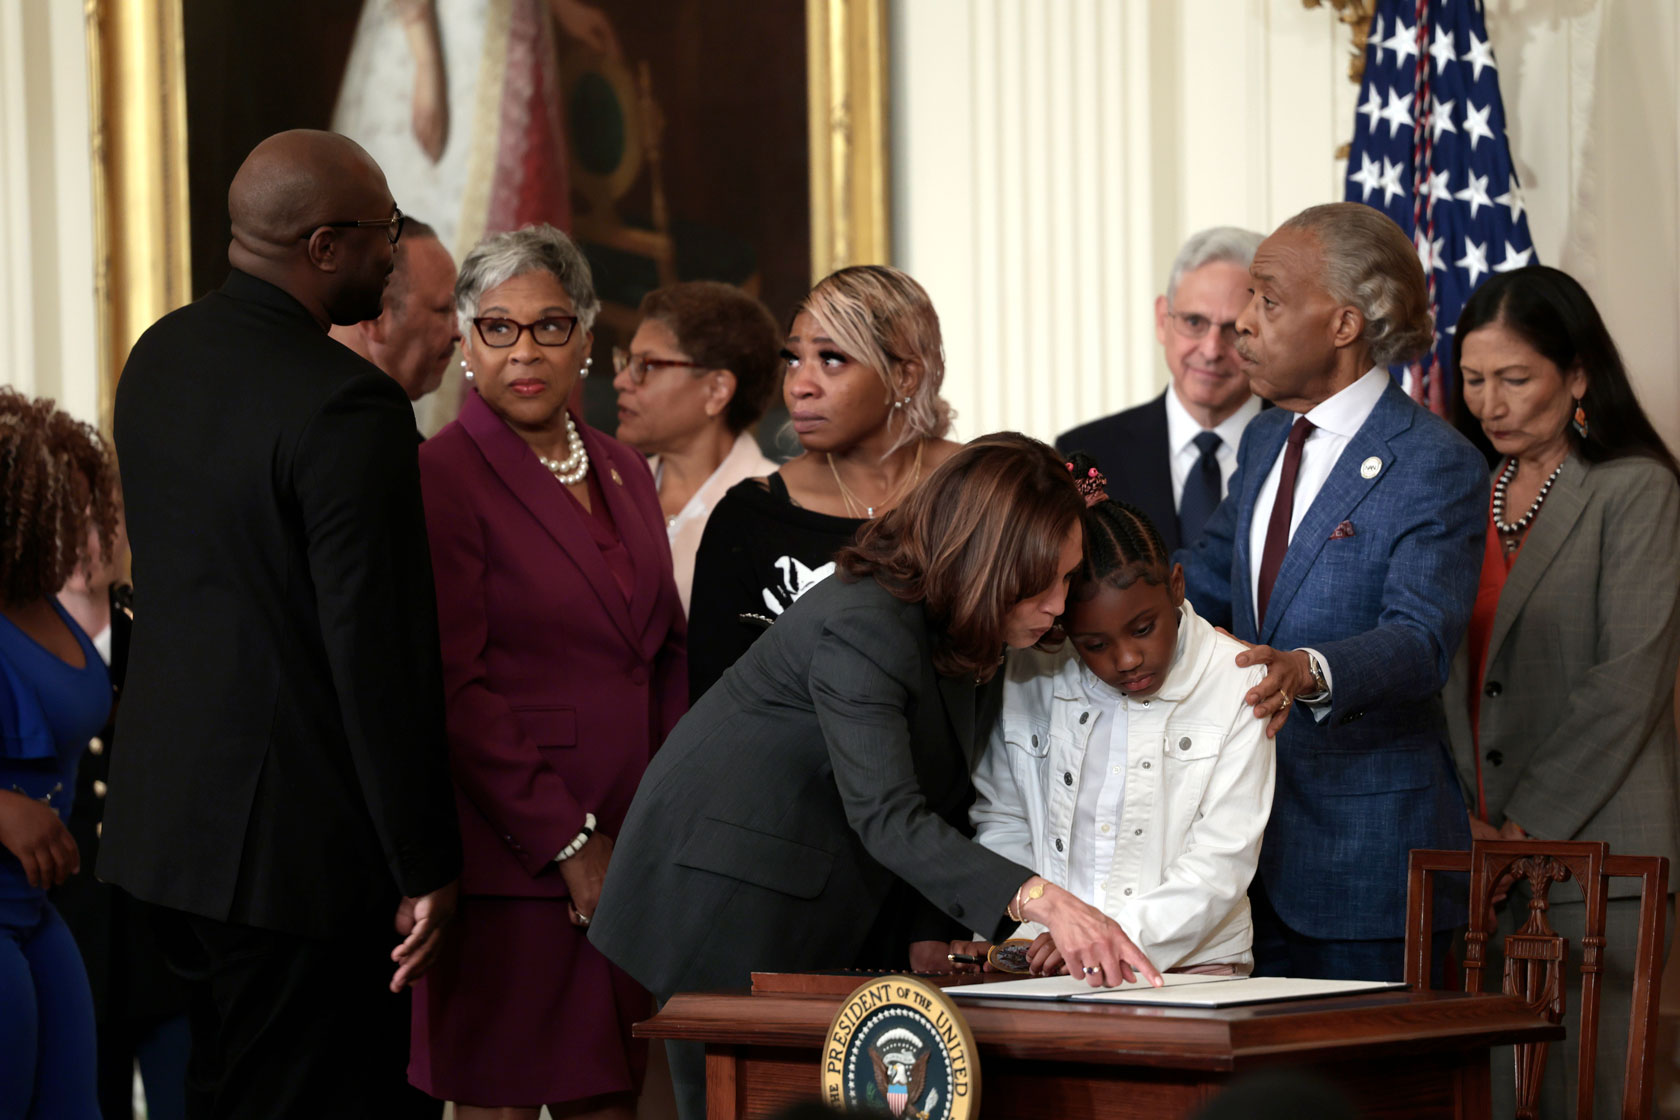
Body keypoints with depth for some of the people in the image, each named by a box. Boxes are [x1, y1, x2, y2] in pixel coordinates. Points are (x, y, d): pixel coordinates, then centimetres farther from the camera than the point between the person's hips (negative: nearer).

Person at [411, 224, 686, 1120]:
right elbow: (453, 691, -12)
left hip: (629, 850, 7)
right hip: (510, 860, -6)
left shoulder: (623, 472, 16)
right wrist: (567, 842, -13)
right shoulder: (444, 477, -7)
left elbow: (668, 658, 20)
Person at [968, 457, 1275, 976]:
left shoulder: (1236, 685, -2)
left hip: (1190, 969, -2)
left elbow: (1219, 866, -7)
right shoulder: (1028, 679, 6)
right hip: (1044, 976, 3)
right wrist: (1019, 937, -3)